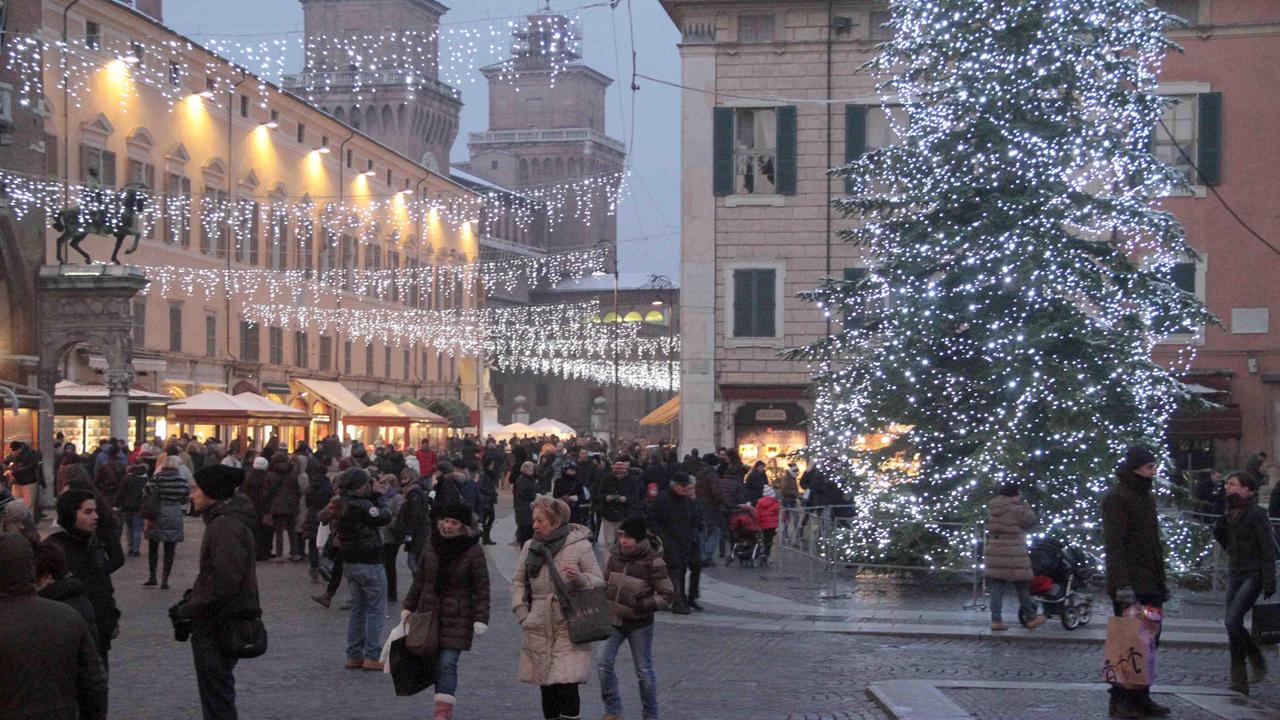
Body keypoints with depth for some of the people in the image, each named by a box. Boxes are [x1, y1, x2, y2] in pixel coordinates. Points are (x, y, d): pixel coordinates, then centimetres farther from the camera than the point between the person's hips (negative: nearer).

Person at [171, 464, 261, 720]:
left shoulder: (226, 526, -21)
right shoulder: (223, 520, 14)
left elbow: (224, 582, -26)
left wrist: (187, 609, -17)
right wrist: (189, 601, 9)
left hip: (218, 627, -10)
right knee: (218, 696, 19)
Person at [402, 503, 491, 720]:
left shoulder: (473, 553, -7)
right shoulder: (430, 548, 7)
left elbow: (482, 589, -6)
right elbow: (418, 581, 16)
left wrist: (480, 620, -12)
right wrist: (408, 609, 15)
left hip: (457, 619, -5)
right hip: (428, 615, 5)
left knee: (447, 663, -11)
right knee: (434, 662, 5)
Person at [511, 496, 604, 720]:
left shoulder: (580, 547, -6)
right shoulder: (530, 547, 6)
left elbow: (599, 583, -1)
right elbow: (518, 582, 17)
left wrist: (580, 579, -22)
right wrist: (522, 614, 6)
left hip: (570, 632, -4)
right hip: (539, 632, 4)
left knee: (566, 686, -13)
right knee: (547, 688, 10)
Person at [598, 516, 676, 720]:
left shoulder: (653, 562, -13)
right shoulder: (615, 557, 3)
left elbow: (668, 596, -14)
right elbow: (604, 583, 21)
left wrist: (640, 606, -23)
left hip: (639, 624, -5)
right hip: (613, 620, 5)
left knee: (644, 671, 6)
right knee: (604, 664, -2)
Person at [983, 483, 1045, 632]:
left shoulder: (992, 509, 9)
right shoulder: (1015, 509, -12)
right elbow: (1031, 520, -3)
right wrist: (1024, 506, 9)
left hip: (994, 552, 6)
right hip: (1012, 554, -6)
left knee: (997, 586, 5)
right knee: (1022, 586, 6)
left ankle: (996, 620, 0)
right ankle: (1031, 618, 16)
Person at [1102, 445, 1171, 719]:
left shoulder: (1147, 496, 18)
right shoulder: (1116, 497, -10)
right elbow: (1113, 545, -17)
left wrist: (1162, 581, 21)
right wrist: (1123, 584, -24)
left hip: (1150, 585, 9)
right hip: (1130, 585, -9)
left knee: (1149, 639, 9)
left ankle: (1140, 697, 15)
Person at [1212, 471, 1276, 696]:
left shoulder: (1256, 515, -10)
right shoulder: (1230, 517, 12)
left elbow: (1268, 550, -13)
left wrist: (1269, 582, -17)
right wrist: (1219, 531, 8)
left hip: (1253, 576, -8)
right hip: (1235, 574, 8)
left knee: (1233, 621, -18)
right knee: (1233, 625, 5)